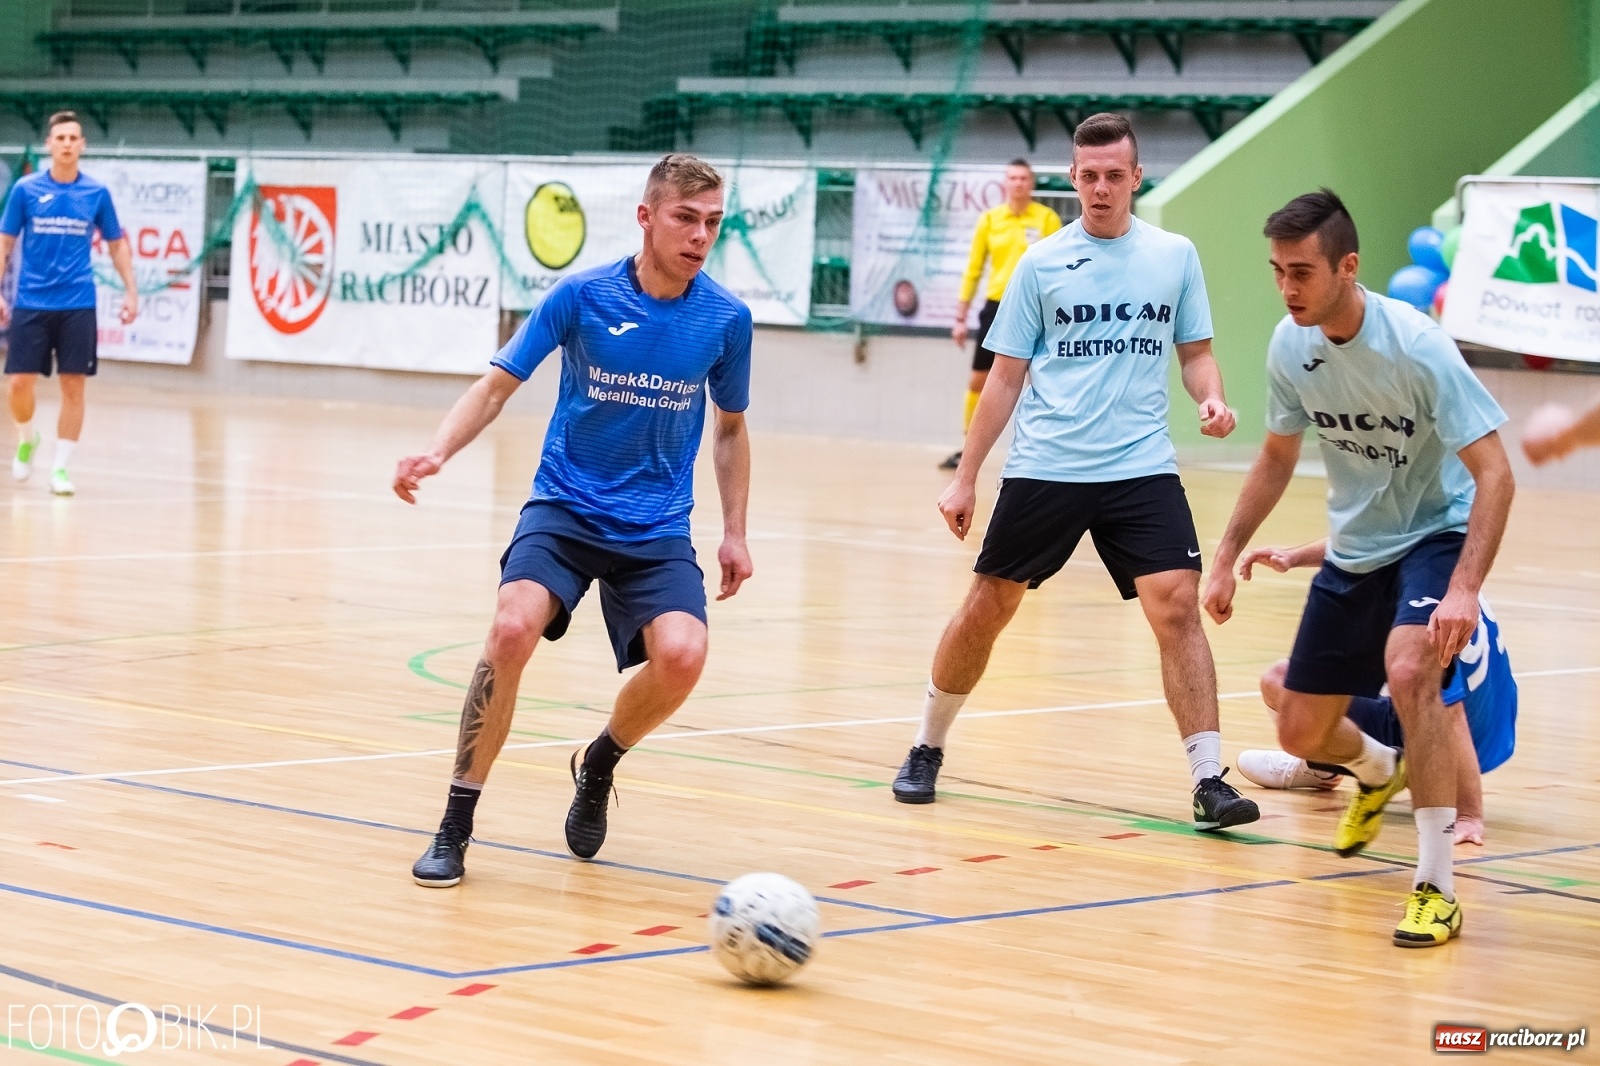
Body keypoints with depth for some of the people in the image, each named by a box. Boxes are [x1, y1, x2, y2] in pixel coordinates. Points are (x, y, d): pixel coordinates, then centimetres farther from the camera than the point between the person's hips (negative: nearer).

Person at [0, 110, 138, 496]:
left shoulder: (97, 193, 3)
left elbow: (117, 244, 13)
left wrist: (130, 291, 6)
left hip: (77, 305, 1)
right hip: (31, 303, -1)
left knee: (73, 386, -2)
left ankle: (59, 467, 7)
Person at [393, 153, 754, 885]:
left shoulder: (726, 319, -2)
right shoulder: (582, 296, -9)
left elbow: (730, 427, 15)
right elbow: (498, 385, -4)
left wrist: (735, 532, 11)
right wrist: (438, 451, -21)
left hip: (656, 529, 2)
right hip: (564, 510, -2)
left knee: (681, 654, -25)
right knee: (513, 629, -29)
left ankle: (598, 766, 9)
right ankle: (455, 827, -13)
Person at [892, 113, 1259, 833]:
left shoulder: (1174, 256, 6)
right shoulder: (1041, 264, 4)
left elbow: (1196, 352, 14)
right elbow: (1006, 377, 7)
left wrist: (1211, 399, -9)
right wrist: (965, 478, 5)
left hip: (1142, 469, 0)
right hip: (1043, 469, 0)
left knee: (1176, 604, -15)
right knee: (986, 610, 5)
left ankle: (1208, 779, -12)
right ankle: (927, 750, 25)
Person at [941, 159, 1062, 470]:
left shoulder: (1047, 219, -3)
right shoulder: (989, 220, 4)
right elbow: (973, 270, 9)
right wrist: (961, 317, 6)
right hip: (997, 307, 3)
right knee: (978, 380, 6)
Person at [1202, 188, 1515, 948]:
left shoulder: (1416, 347, -27)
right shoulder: (1291, 346, -8)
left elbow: (1494, 474, -28)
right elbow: (1277, 458, 11)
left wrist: (1464, 590, -39)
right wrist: (1226, 556, 6)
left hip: (1435, 536, -6)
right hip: (1353, 548, 6)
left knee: (1407, 672, -35)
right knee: (1300, 732, 9)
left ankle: (1436, 888, -26)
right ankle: (1379, 772, 49)